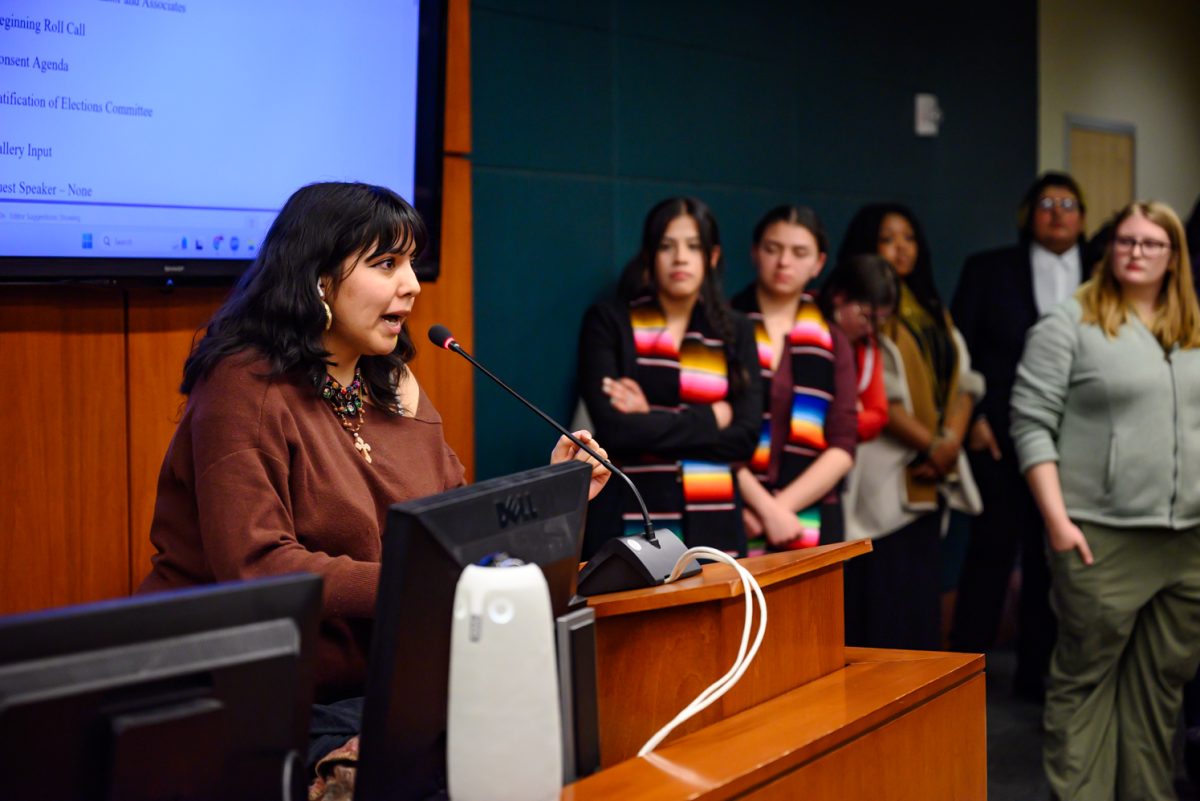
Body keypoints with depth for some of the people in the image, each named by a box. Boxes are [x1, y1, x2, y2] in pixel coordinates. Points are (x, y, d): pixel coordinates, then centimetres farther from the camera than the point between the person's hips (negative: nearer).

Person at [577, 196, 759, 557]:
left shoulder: (735, 331, 9)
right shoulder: (608, 321, 0)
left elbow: (745, 437, -2)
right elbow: (613, 429, -12)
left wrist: (650, 422, -9)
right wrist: (710, 418, -7)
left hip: (713, 523, 3)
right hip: (631, 520, -3)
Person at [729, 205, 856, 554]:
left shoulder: (831, 342, 12)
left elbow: (842, 449, 5)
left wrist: (781, 506, -7)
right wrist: (766, 507, -11)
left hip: (811, 524, 3)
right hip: (734, 525, -3)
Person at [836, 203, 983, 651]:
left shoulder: (931, 310, 19)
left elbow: (963, 379, 10)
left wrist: (951, 440, -7)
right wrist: (930, 444, -12)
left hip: (929, 479, 7)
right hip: (882, 476, -7)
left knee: (919, 603, 9)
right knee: (878, 605, -7)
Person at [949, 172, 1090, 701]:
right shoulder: (988, 270, 4)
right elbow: (959, 349, 1)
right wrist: (971, 418, -7)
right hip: (1001, 436, -2)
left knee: (1052, 557, 8)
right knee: (992, 548, 0)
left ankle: (1037, 671, 18)